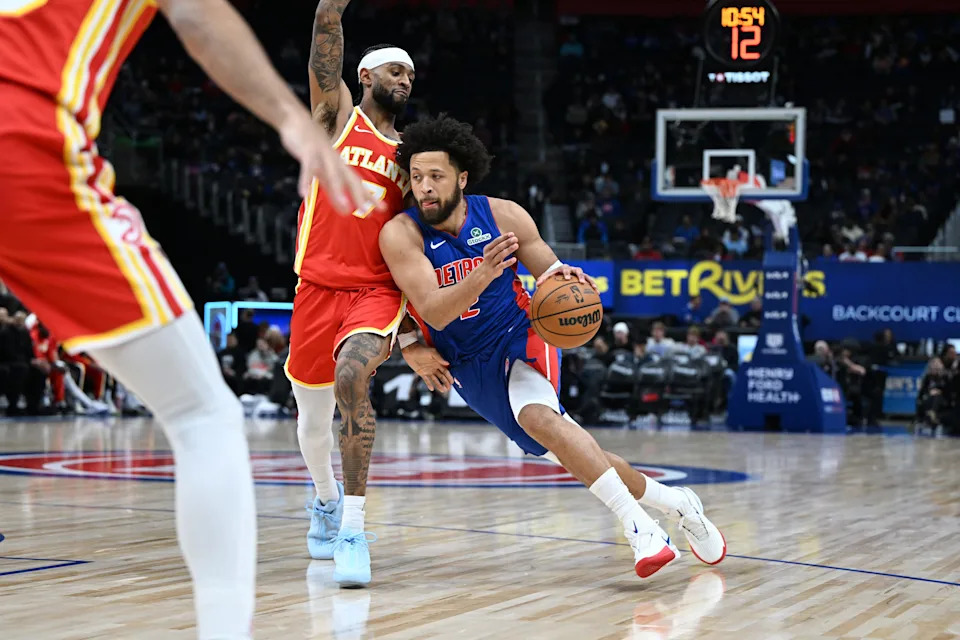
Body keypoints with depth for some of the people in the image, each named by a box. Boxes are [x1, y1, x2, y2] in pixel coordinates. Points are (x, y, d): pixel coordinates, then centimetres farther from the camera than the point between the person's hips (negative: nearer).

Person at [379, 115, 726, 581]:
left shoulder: (502, 215, -11)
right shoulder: (401, 234, -16)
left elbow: (552, 275, 0)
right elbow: (434, 312, -21)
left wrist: (564, 277, -22)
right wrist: (483, 272, -35)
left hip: (520, 338, -2)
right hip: (470, 366, 2)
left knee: (536, 415, -34)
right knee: (573, 456, 4)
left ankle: (640, 527, -35)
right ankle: (675, 503, 26)